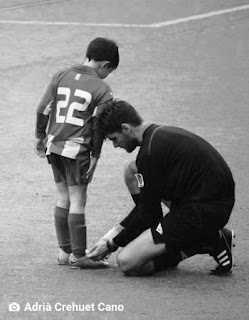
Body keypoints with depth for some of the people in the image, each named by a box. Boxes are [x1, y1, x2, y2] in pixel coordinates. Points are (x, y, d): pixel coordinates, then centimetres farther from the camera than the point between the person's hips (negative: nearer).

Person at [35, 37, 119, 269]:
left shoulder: (60, 76, 8)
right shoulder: (102, 89, -7)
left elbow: (43, 110, 9)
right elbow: (98, 127, -8)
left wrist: (40, 137, 20)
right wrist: (95, 156, -1)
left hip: (54, 145, 6)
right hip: (77, 148, -6)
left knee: (63, 197, 15)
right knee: (78, 200, -2)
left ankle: (64, 251, 20)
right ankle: (78, 256, -1)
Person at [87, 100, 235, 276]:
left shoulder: (150, 152, -16)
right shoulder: (163, 133, 15)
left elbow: (149, 211, -9)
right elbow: (150, 201, 23)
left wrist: (113, 244, 2)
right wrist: (119, 229, 21)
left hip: (202, 212, -10)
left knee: (127, 262, -10)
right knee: (132, 171, 17)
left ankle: (210, 243, -6)